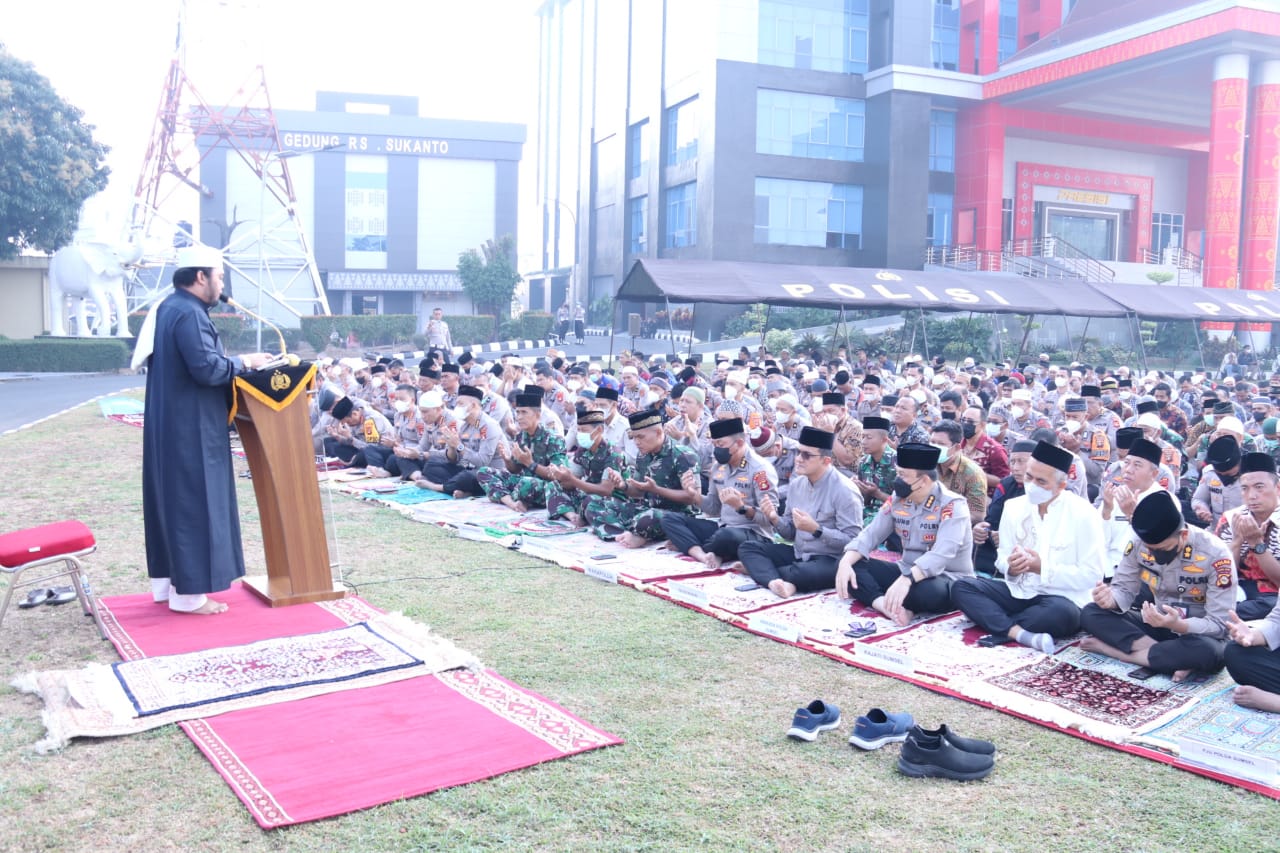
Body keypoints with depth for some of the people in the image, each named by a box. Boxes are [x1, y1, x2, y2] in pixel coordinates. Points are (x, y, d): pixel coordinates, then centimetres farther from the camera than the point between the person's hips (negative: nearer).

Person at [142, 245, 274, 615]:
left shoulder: (170, 308, 15)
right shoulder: (189, 314, -18)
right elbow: (208, 368, -26)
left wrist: (232, 363, 13)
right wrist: (244, 362, -11)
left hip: (170, 425, 11)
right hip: (191, 428, -11)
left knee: (171, 499, 15)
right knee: (193, 503, -5)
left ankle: (167, 580, 24)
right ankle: (188, 592, 1)